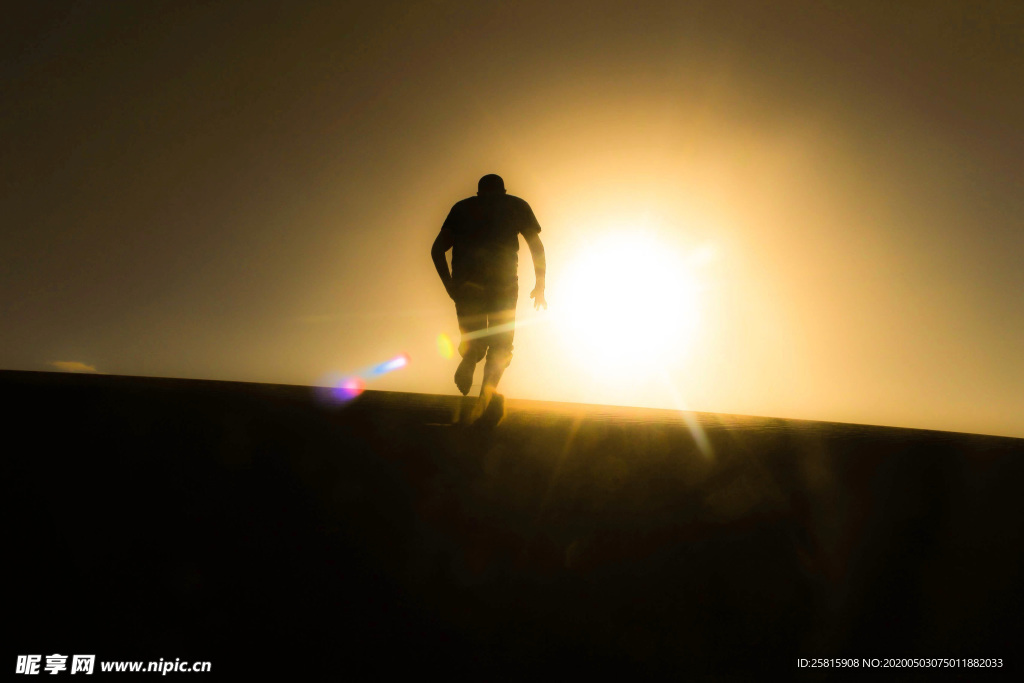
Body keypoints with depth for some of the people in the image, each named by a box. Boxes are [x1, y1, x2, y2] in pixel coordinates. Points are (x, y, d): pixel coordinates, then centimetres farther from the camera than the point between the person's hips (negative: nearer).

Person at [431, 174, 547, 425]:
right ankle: (488, 389, -22)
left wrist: (450, 285, 17)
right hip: (503, 280, -1)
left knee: (474, 340, 18)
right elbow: (537, 247, 14)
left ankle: (470, 355, -15)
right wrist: (540, 285, 20)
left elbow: (437, 249, 14)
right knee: (500, 343, 4)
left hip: (466, 282, 2)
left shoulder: (461, 207, 23)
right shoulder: (517, 205, 21)